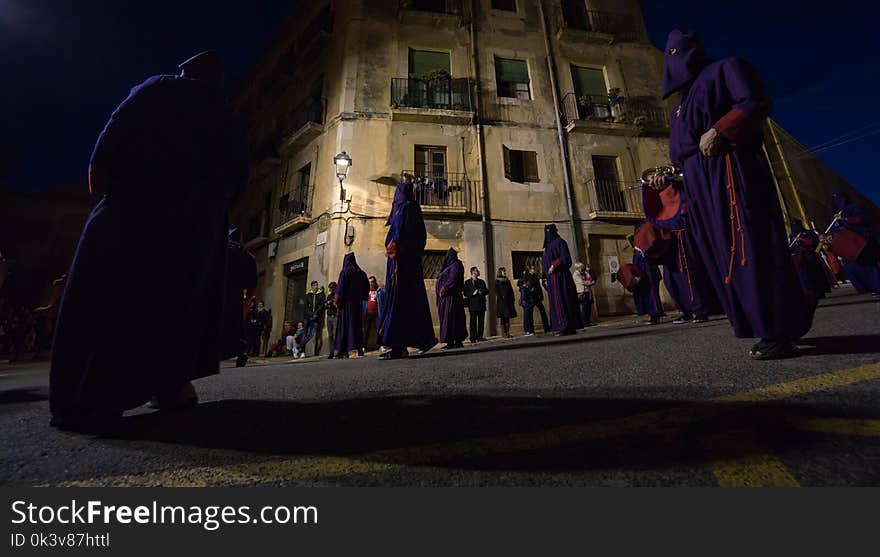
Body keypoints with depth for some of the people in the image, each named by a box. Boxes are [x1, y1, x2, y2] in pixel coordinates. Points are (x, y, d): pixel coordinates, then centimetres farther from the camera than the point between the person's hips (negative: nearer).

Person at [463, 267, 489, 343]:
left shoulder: (481, 281, 19)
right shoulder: (467, 282, 5)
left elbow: (486, 291, 15)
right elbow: (465, 293, -2)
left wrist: (481, 292, -4)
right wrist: (473, 293, -16)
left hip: (481, 304, 5)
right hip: (473, 305, -4)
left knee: (481, 321, 3)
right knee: (473, 321, -6)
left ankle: (480, 337, 11)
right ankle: (473, 338, -2)